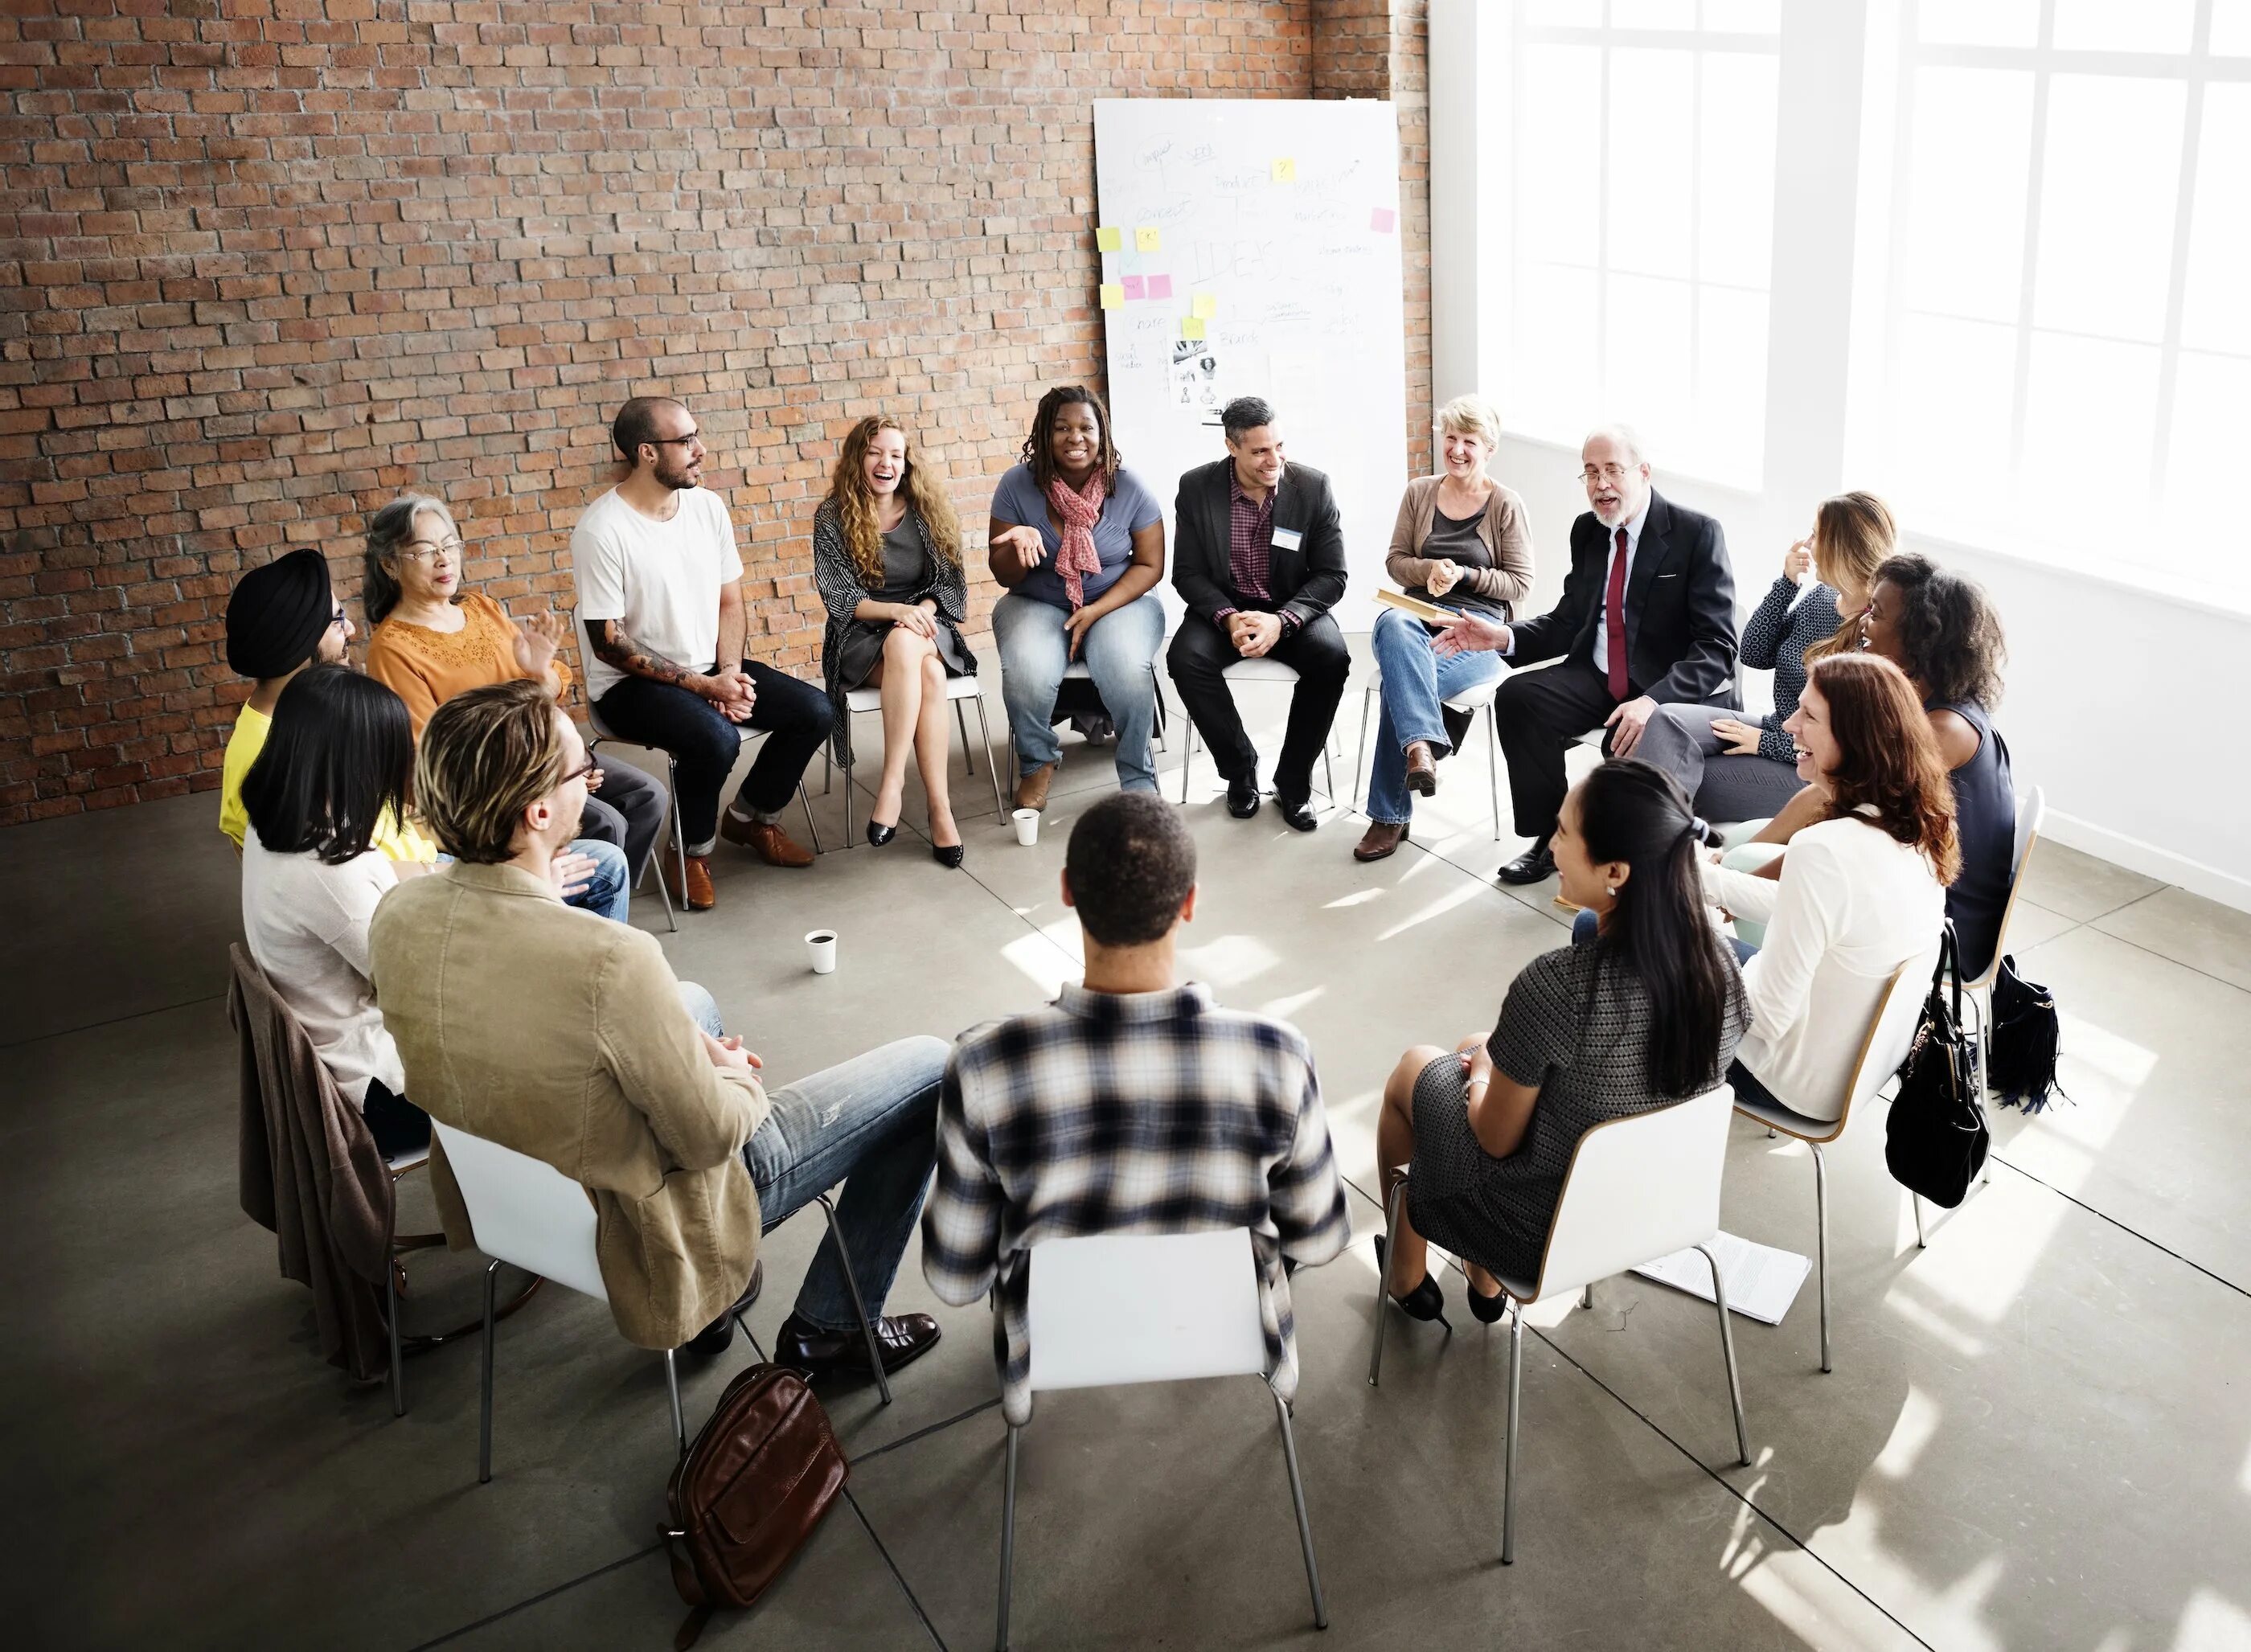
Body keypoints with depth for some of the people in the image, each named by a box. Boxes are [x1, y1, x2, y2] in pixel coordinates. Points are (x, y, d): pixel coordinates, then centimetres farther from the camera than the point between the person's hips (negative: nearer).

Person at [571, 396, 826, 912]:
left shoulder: (707, 506, 1)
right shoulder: (602, 530, -18)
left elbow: (730, 602, 9)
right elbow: (608, 643, -18)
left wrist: (731, 672, -10)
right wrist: (702, 685, -20)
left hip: (710, 668, 7)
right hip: (631, 682, -7)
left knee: (813, 710, -9)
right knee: (715, 738, -34)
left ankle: (751, 817, 15)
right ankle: (693, 853, -6)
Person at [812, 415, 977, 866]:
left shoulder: (928, 509, 6)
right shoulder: (832, 519, 0)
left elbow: (951, 582, 5)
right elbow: (839, 599, -5)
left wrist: (923, 610, -17)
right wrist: (897, 610, -22)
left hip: (927, 630, 2)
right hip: (860, 638, -2)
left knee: (904, 646, -37)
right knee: (928, 676, -35)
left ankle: (892, 784, -34)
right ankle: (940, 807, -35)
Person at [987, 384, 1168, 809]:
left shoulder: (1128, 487, -8)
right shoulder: (1017, 486, -7)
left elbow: (1150, 565, -3)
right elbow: (1003, 575, -2)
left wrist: (1096, 612, -16)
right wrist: (1020, 546, -26)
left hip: (1119, 600, 0)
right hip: (1037, 604, 1)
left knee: (1128, 672, -32)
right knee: (1027, 674, -31)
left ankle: (1139, 781, -9)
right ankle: (1038, 762, 0)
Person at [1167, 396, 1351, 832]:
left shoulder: (1313, 487, -9)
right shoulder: (1196, 487, -8)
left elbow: (1331, 576, -8)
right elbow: (1188, 572, -4)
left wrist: (1281, 620, -25)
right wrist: (1228, 617, -24)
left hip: (1293, 608, 0)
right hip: (1224, 607, 0)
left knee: (1331, 658, -30)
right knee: (1186, 657, -30)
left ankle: (1293, 781, -10)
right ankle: (1240, 768, -7)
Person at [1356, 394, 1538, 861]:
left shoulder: (1507, 506, 4)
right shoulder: (1419, 493, 13)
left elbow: (1519, 584, 3)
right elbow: (1396, 561, 13)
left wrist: (1464, 575, -11)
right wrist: (1429, 569, -9)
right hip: (1419, 613, 3)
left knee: (1400, 679, -33)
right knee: (1393, 624, -39)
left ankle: (1390, 815, -27)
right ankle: (1422, 746, -53)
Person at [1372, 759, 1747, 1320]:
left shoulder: (1556, 985, -35)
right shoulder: (1718, 957, -17)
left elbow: (1496, 1139, -20)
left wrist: (1481, 1072, 3)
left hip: (1543, 1231, -5)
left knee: (1413, 1070, 22)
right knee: (1480, 1048, 28)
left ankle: (1407, 1277, 45)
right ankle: (1483, 1282, 41)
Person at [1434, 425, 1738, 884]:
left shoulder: (1698, 533, -10)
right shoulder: (1586, 531, 8)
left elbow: (1715, 646, -16)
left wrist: (1654, 701, -32)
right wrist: (1503, 637, -7)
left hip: (1677, 689, -6)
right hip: (1598, 678, 6)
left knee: (1633, 742, -35)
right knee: (1517, 696, -18)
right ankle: (1551, 838, -4)